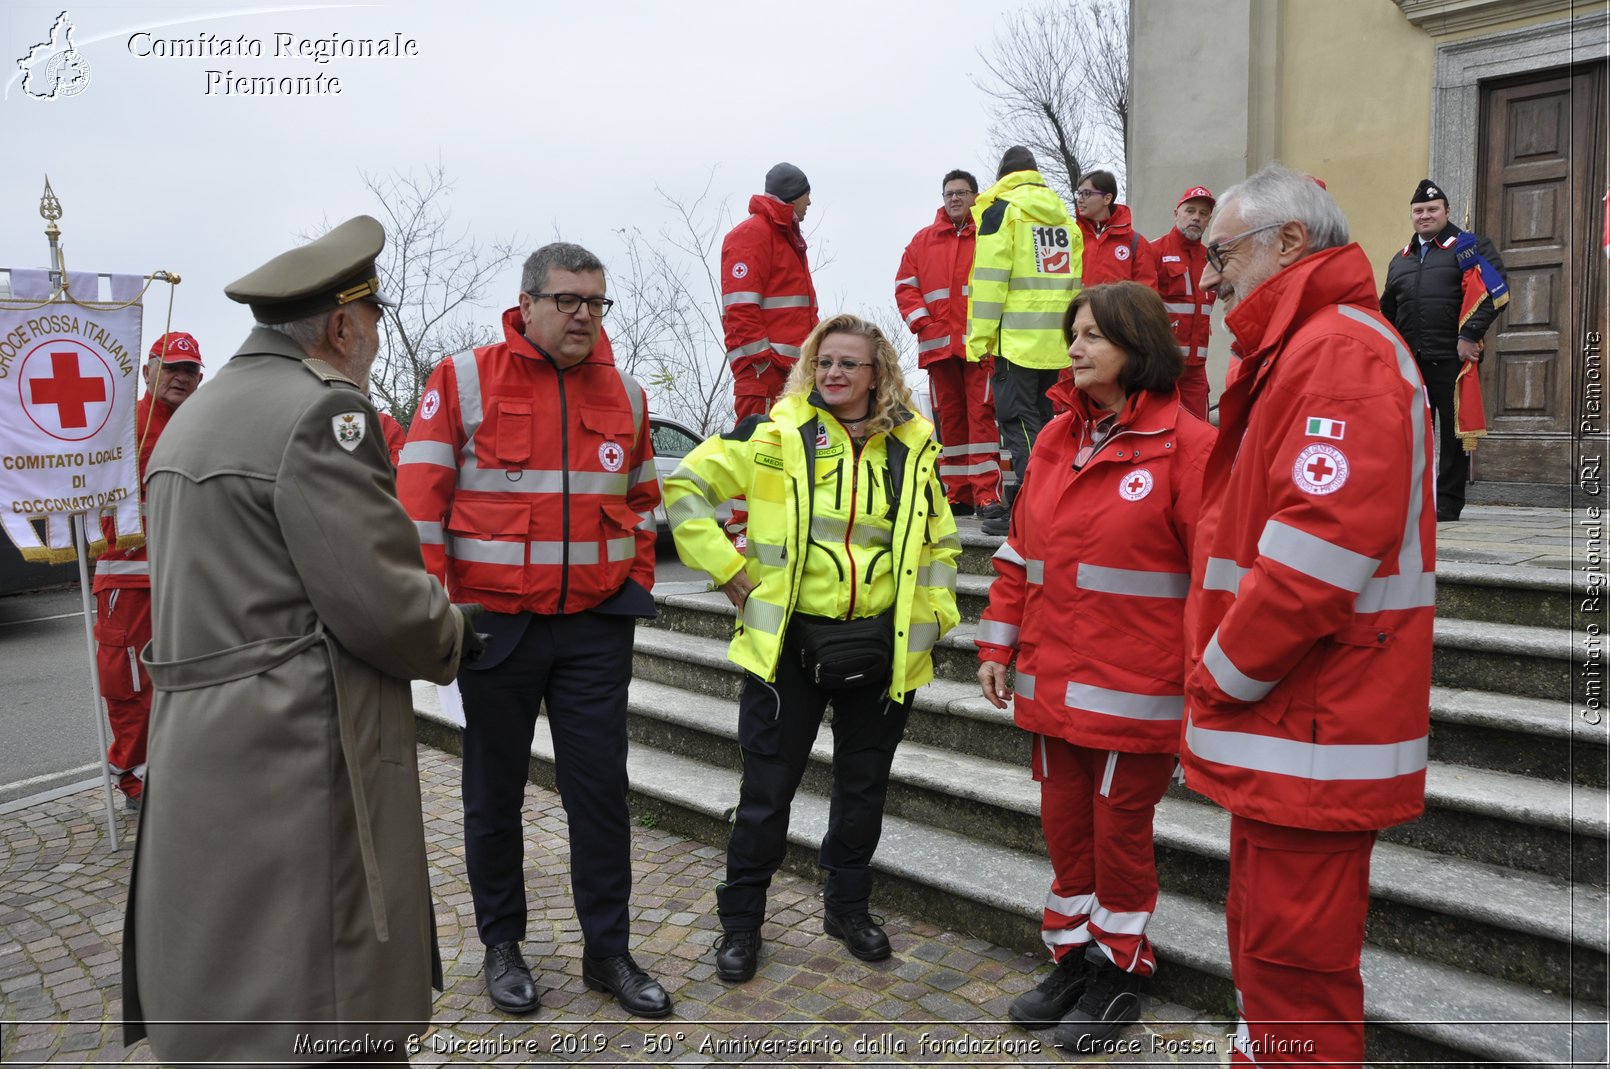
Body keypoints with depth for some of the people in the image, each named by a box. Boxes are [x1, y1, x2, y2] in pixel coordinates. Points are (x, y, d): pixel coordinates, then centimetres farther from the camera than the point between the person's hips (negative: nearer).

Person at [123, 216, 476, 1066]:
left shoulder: (192, 415, 16)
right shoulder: (321, 411, -14)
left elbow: (222, 584, 17)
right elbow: (382, 604, -19)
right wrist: (454, 637, 2)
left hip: (199, 758, 10)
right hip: (298, 768, -10)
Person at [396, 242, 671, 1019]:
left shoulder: (624, 393, 7)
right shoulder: (464, 380, -5)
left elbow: (641, 500, 16)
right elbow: (419, 497, -7)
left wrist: (638, 582, 7)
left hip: (596, 626, 3)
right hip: (496, 622, -2)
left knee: (601, 788, 7)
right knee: (495, 791, 12)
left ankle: (607, 952, 22)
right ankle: (502, 944, 31)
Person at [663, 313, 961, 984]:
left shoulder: (912, 448, 6)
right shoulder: (777, 432, -4)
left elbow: (940, 542, 17)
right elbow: (684, 488, -2)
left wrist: (934, 620, 9)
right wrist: (730, 572, -7)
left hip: (880, 646, 3)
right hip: (789, 642, -3)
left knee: (863, 789, 16)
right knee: (767, 791, 6)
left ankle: (848, 907, 37)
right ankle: (741, 922, 25)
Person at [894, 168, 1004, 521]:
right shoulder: (924, 240, 15)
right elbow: (905, 286, 12)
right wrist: (922, 322, -2)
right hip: (938, 344, 4)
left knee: (982, 414, -8)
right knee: (949, 417, 6)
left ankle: (987, 495, -8)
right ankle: (957, 495, 13)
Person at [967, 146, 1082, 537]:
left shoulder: (1000, 207, -1)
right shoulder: (1062, 214, 19)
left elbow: (990, 276, -10)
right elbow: (1075, 280, 20)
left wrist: (980, 337, -9)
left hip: (1016, 338, -7)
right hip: (1056, 340, 7)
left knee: (1018, 421, -7)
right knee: (1044, 419, 13)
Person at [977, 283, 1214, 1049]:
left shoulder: (1186, 444, -10)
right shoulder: (1056, 439, 9)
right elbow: (1018, 551, 11)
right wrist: (999, 646, 9)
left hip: (1136, 690, -6)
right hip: (1051, 683, 6)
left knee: (1120, 830, 9)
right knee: (1063, 825, 16)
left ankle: (1119, 973, 31)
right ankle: (1073, 960, 36)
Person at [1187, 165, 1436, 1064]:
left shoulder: (1343, 351, -15)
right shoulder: (1295, 353, 18)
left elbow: (1324, 546, -27)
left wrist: (1222, 675, -15)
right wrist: (1224, 675, 11)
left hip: (1314, 736, -10)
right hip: (1281, 726, 10)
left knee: (1294, 962, 1)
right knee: (1266, 941, 21)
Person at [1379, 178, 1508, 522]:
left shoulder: (1468, 247, 3)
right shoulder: (1401, 260, 20)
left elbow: (1494, 293, -8)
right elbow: (1387, 310, 28)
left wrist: (1470, 335, -14)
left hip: (1452, 360, -5)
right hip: (1409, 363, 5)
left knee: (1453, 433, 0)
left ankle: (1448, 503, 6)